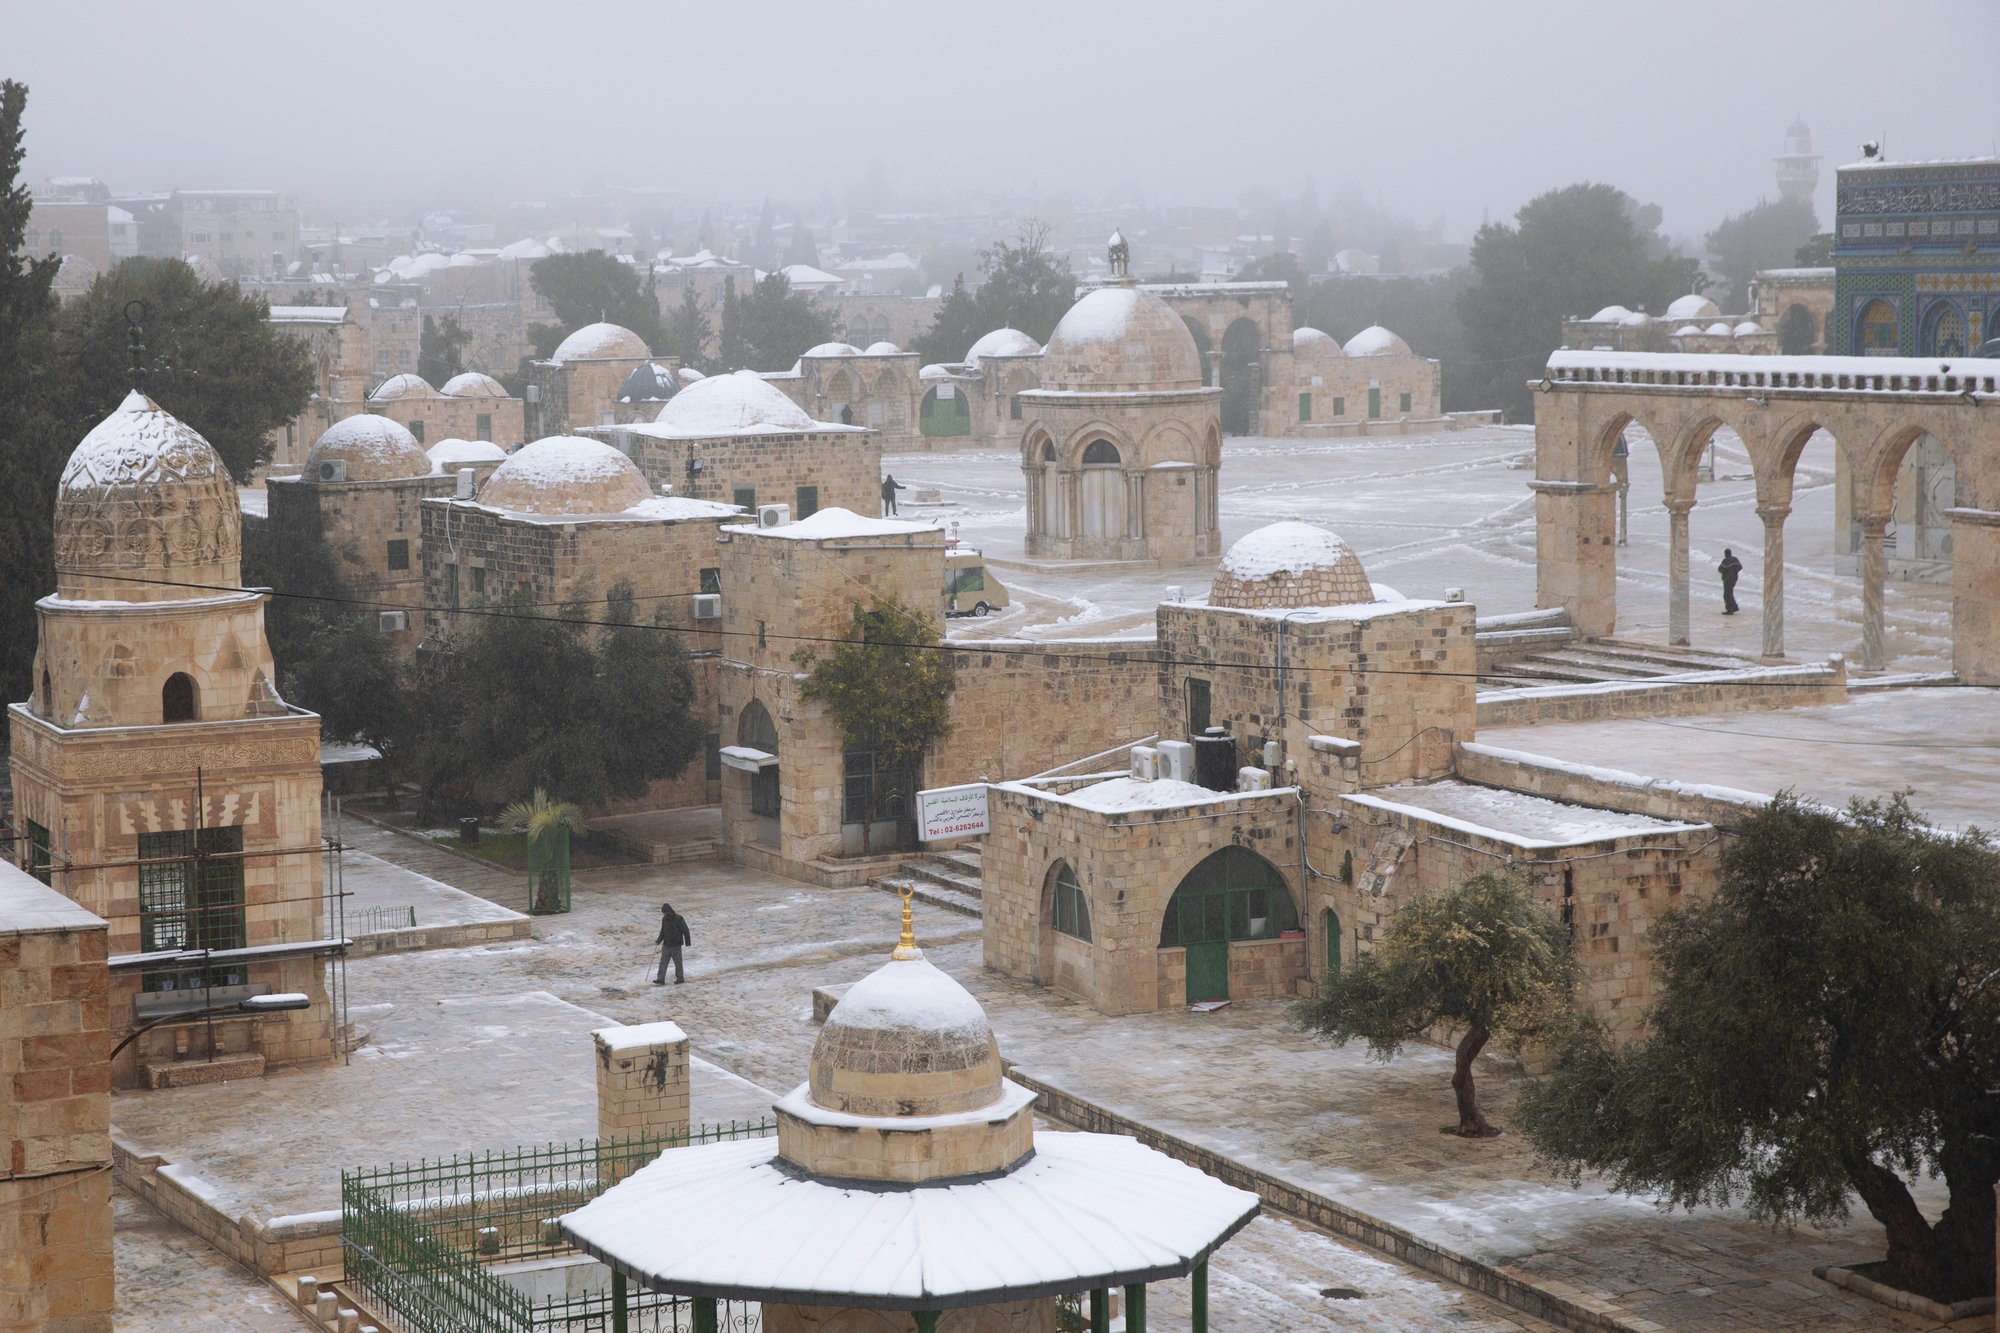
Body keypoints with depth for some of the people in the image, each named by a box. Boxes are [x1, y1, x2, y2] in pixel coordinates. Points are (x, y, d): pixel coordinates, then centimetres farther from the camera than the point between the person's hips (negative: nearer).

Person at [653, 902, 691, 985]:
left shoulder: (679, 919, -13)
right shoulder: (664, 919, 5)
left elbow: (686, 931, -9)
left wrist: (688, 943, -10)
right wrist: (658, 940, 3)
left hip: (676, 945, -5)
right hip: (666, 945, 5)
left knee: (677, 962, 5)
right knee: (663, 962, 0)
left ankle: (680, 978, 18)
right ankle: (660, 979, 1)